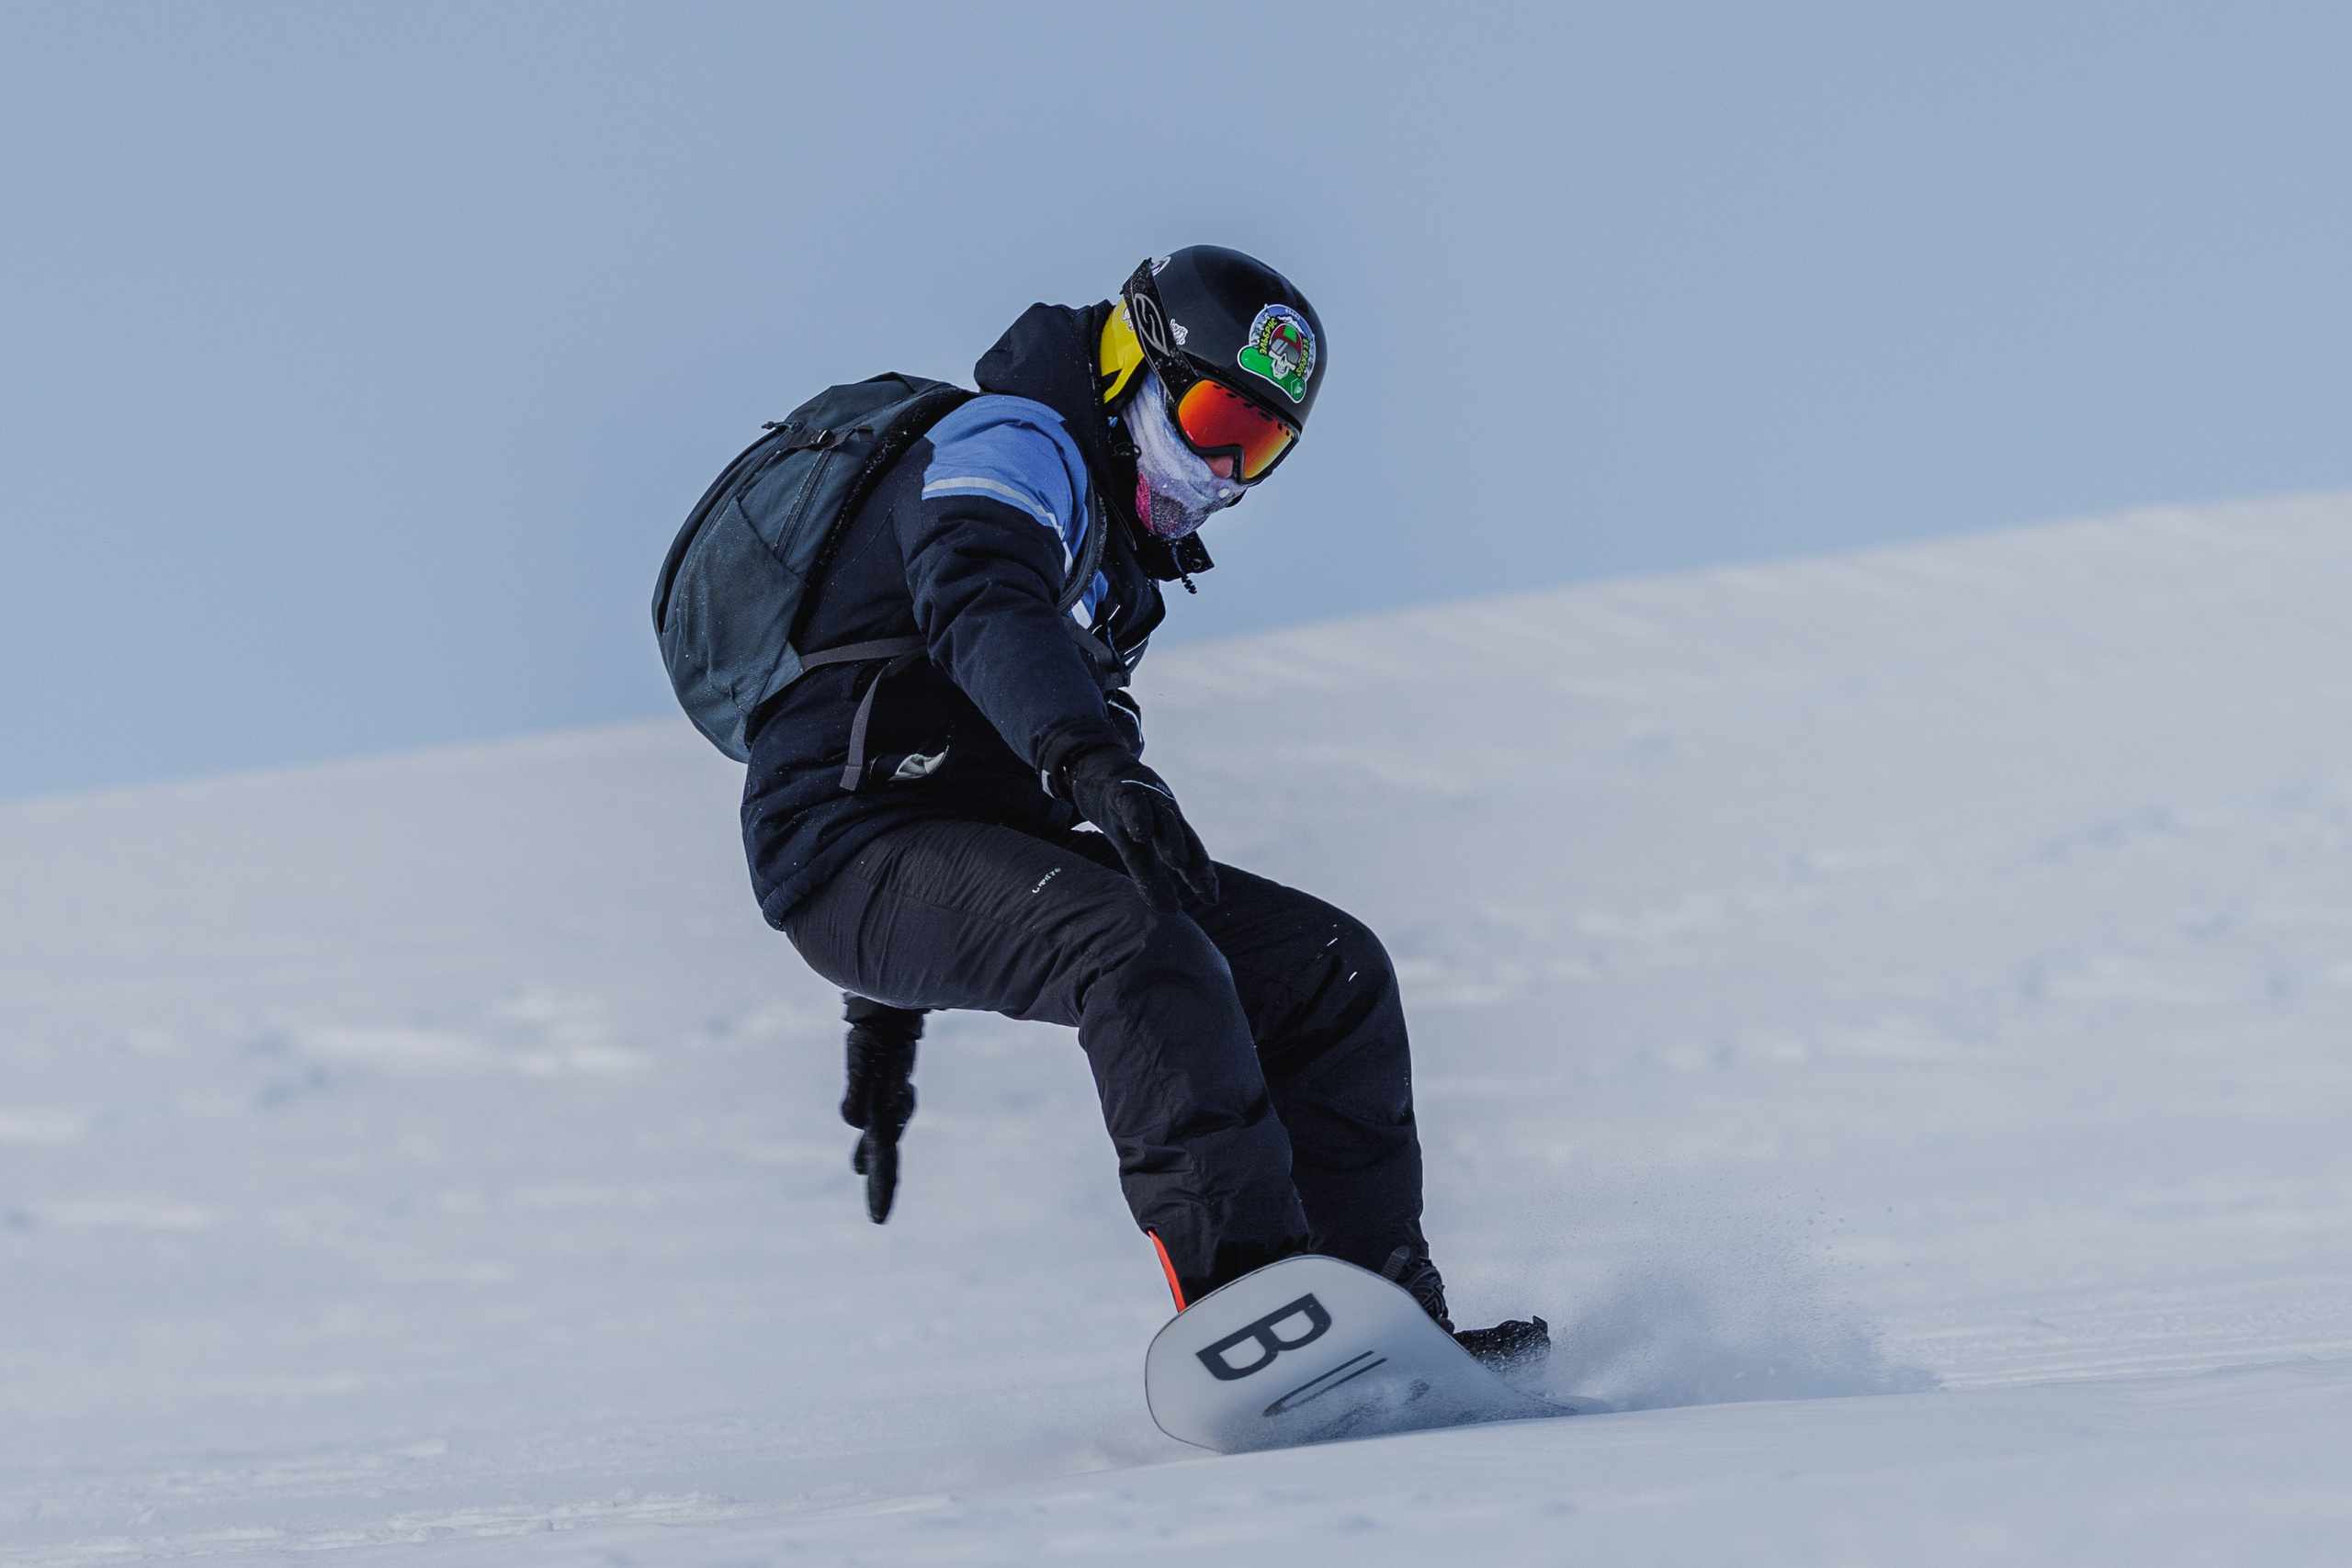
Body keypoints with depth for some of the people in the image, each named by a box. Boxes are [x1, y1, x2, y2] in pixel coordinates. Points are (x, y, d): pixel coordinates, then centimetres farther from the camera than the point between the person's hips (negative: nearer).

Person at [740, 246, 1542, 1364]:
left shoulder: (1108, 558, 26)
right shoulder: (1017, 444, -4)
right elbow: (979, 604, -29)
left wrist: (885, 1028, 35)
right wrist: (1095, 762, -48)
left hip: (982, 843, 9)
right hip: (857, 842, -9)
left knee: (1332, 972, 0)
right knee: (1146, 948, -35)